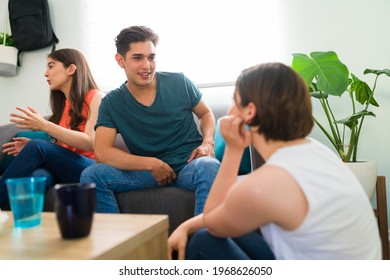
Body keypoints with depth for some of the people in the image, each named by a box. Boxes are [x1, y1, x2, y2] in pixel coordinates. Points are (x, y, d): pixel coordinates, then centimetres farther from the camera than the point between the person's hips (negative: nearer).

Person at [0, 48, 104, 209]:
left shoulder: (95, 98, -1)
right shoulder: (62, 104, 18)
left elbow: (90, 143, -14)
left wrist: (44, 125, -18)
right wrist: (30, 147, 1)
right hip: (61, 168, 5)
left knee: (37, 146, -28)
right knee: (38, 175, -32)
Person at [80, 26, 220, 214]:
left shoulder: (179, 83, 2)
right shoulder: (111, 103, 2)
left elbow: (206, 114, 17)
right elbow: (101, 152, -8)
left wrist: (208, 142, -5)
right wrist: (152, 164, -17)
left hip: (189, 165, 0)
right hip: (147, 171, 1)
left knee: (209, 167, -37)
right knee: (91, 175, -21)